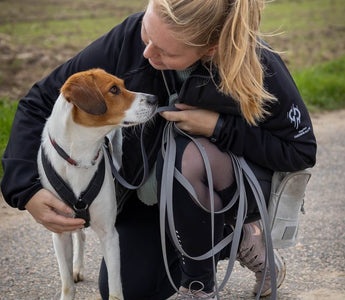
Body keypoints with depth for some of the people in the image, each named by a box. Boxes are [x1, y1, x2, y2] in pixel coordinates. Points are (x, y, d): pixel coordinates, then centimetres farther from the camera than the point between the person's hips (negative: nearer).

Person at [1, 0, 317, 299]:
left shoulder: (256, 65, -32)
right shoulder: (130, 37, -26)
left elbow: (302, 151, -20)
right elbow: (40, 101, -18)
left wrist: (219, 127, -32)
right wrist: (26, 190, -29)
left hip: (233, 183, -3)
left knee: (188, 155, -36)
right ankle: (229, 241, 17)